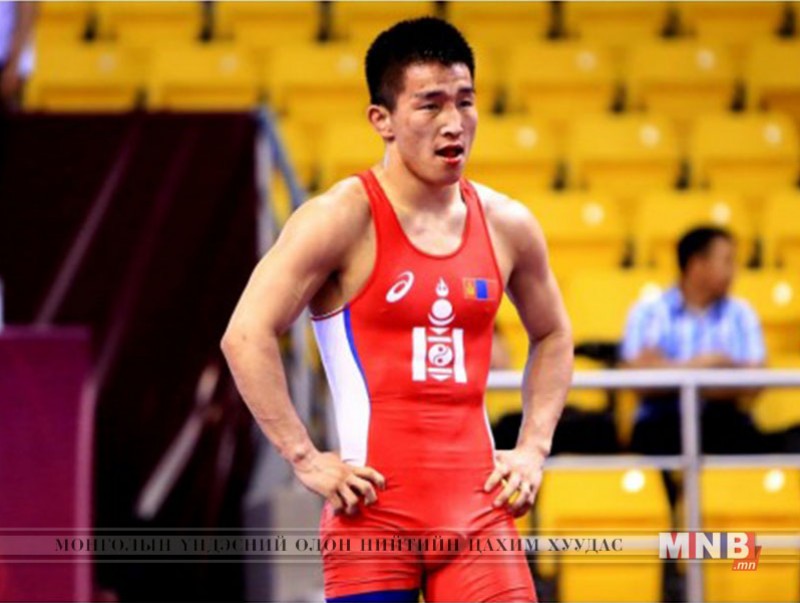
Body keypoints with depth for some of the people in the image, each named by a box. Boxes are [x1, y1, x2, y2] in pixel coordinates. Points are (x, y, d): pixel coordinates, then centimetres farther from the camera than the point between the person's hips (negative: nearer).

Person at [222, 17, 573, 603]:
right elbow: (246, 335, -14)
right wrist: (307, 461, -15)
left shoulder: (505, 225, 9)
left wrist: (533, 448, 13)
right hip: (375, 512, -4)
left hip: (478, 506, 4)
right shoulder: (344, 219, -8)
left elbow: (553, 336, 26)